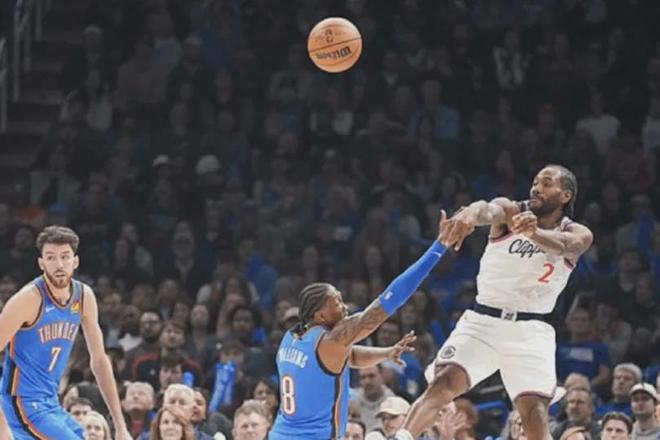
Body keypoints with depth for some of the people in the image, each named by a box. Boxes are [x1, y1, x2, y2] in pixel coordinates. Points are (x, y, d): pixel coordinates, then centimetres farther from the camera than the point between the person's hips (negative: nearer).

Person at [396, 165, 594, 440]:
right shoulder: (510, 211, -1)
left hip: (530, 331, 0)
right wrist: (471, 213, -54)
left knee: (535, 414, -13)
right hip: (483, 321, 0)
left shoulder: (578, 234, 0)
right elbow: (490, 210, -27)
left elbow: (564, 245, -26)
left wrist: (535, 233, -51)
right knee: (443, 383, -22)